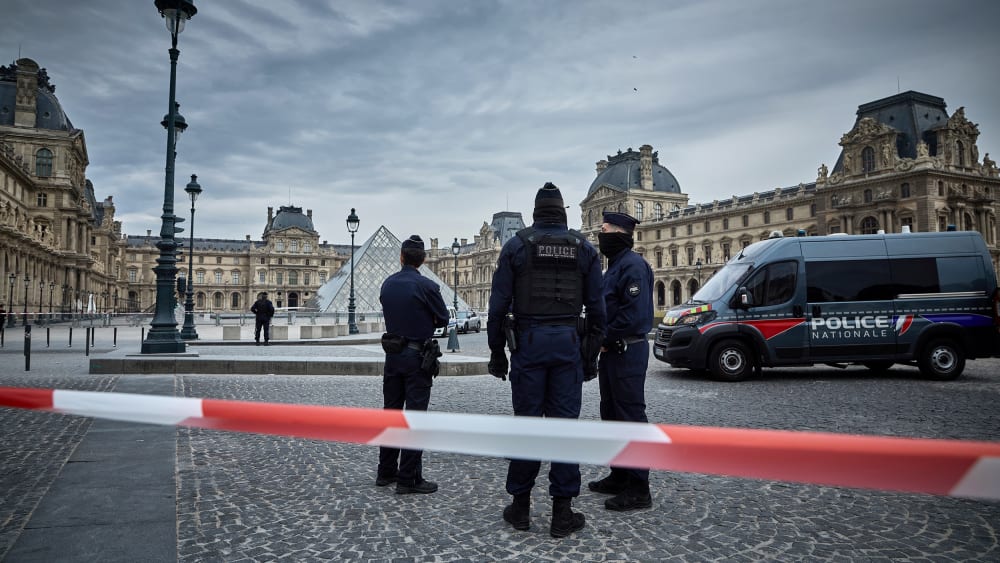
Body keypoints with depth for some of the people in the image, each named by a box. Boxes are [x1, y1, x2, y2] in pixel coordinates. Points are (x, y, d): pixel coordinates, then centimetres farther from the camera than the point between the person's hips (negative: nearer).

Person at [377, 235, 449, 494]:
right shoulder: (427, 286, -14)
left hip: (392, 354, 6)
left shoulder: (387, 284, 5)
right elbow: (443, 319, -4)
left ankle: (386, 472, 22)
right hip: (417, 356, -6)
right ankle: (408, 479, 2)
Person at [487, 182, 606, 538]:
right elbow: (595, 307, 5)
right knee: (564, 423, 3)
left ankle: (520, 506, 15)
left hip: (528, 341, -1)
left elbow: (498, 305, -1)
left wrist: (496, 352, 6)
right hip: (568, 342, 1)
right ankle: (562, 512, 8)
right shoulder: (584, 248, 7)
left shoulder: (516, 245, 2)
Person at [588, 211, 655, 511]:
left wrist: (606, 339, -15)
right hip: (611, 351, 10)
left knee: (631, 417, -6)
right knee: (611, 413, 16)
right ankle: (619, 476, 27)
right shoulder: (614, 266, 17)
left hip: (627, 352, -10)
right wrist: (602, 341, 8)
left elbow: (635, 314, -24)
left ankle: (638, 489, 1)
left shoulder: (633, 266, -15)